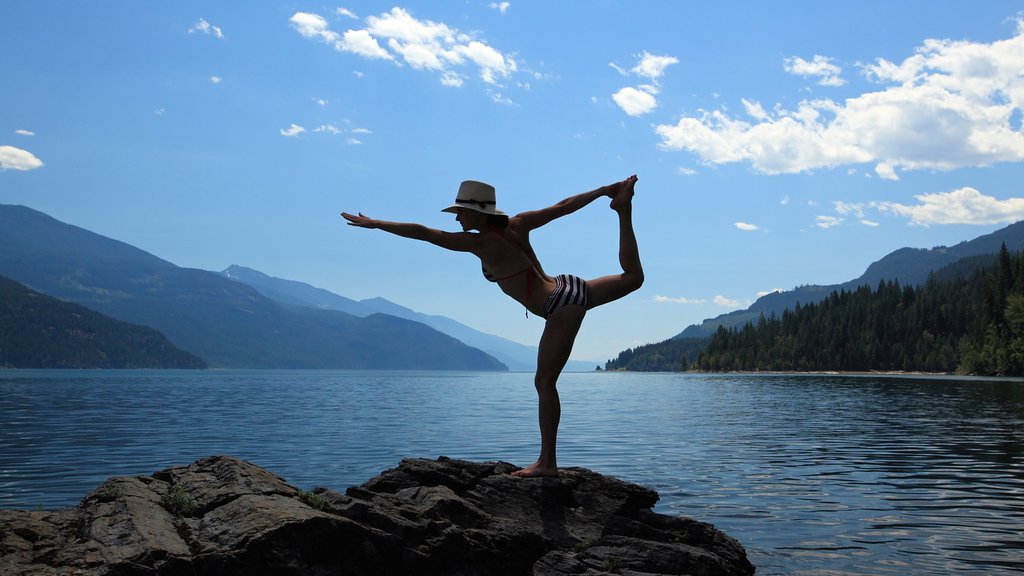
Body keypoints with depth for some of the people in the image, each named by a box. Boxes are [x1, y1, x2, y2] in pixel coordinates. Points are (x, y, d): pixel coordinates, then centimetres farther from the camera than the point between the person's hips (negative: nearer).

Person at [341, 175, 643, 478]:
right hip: (570, 288, 8)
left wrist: (374, 223, -11)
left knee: (545, 382, -2)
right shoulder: (517, 225, 3)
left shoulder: (481, 243, -16)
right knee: (633, 276, 27)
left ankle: (547, 462, 1)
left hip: (561, 309, -7)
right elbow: (562, 207, 8)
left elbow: (423, 232, -15)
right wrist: (602, 190, 17)